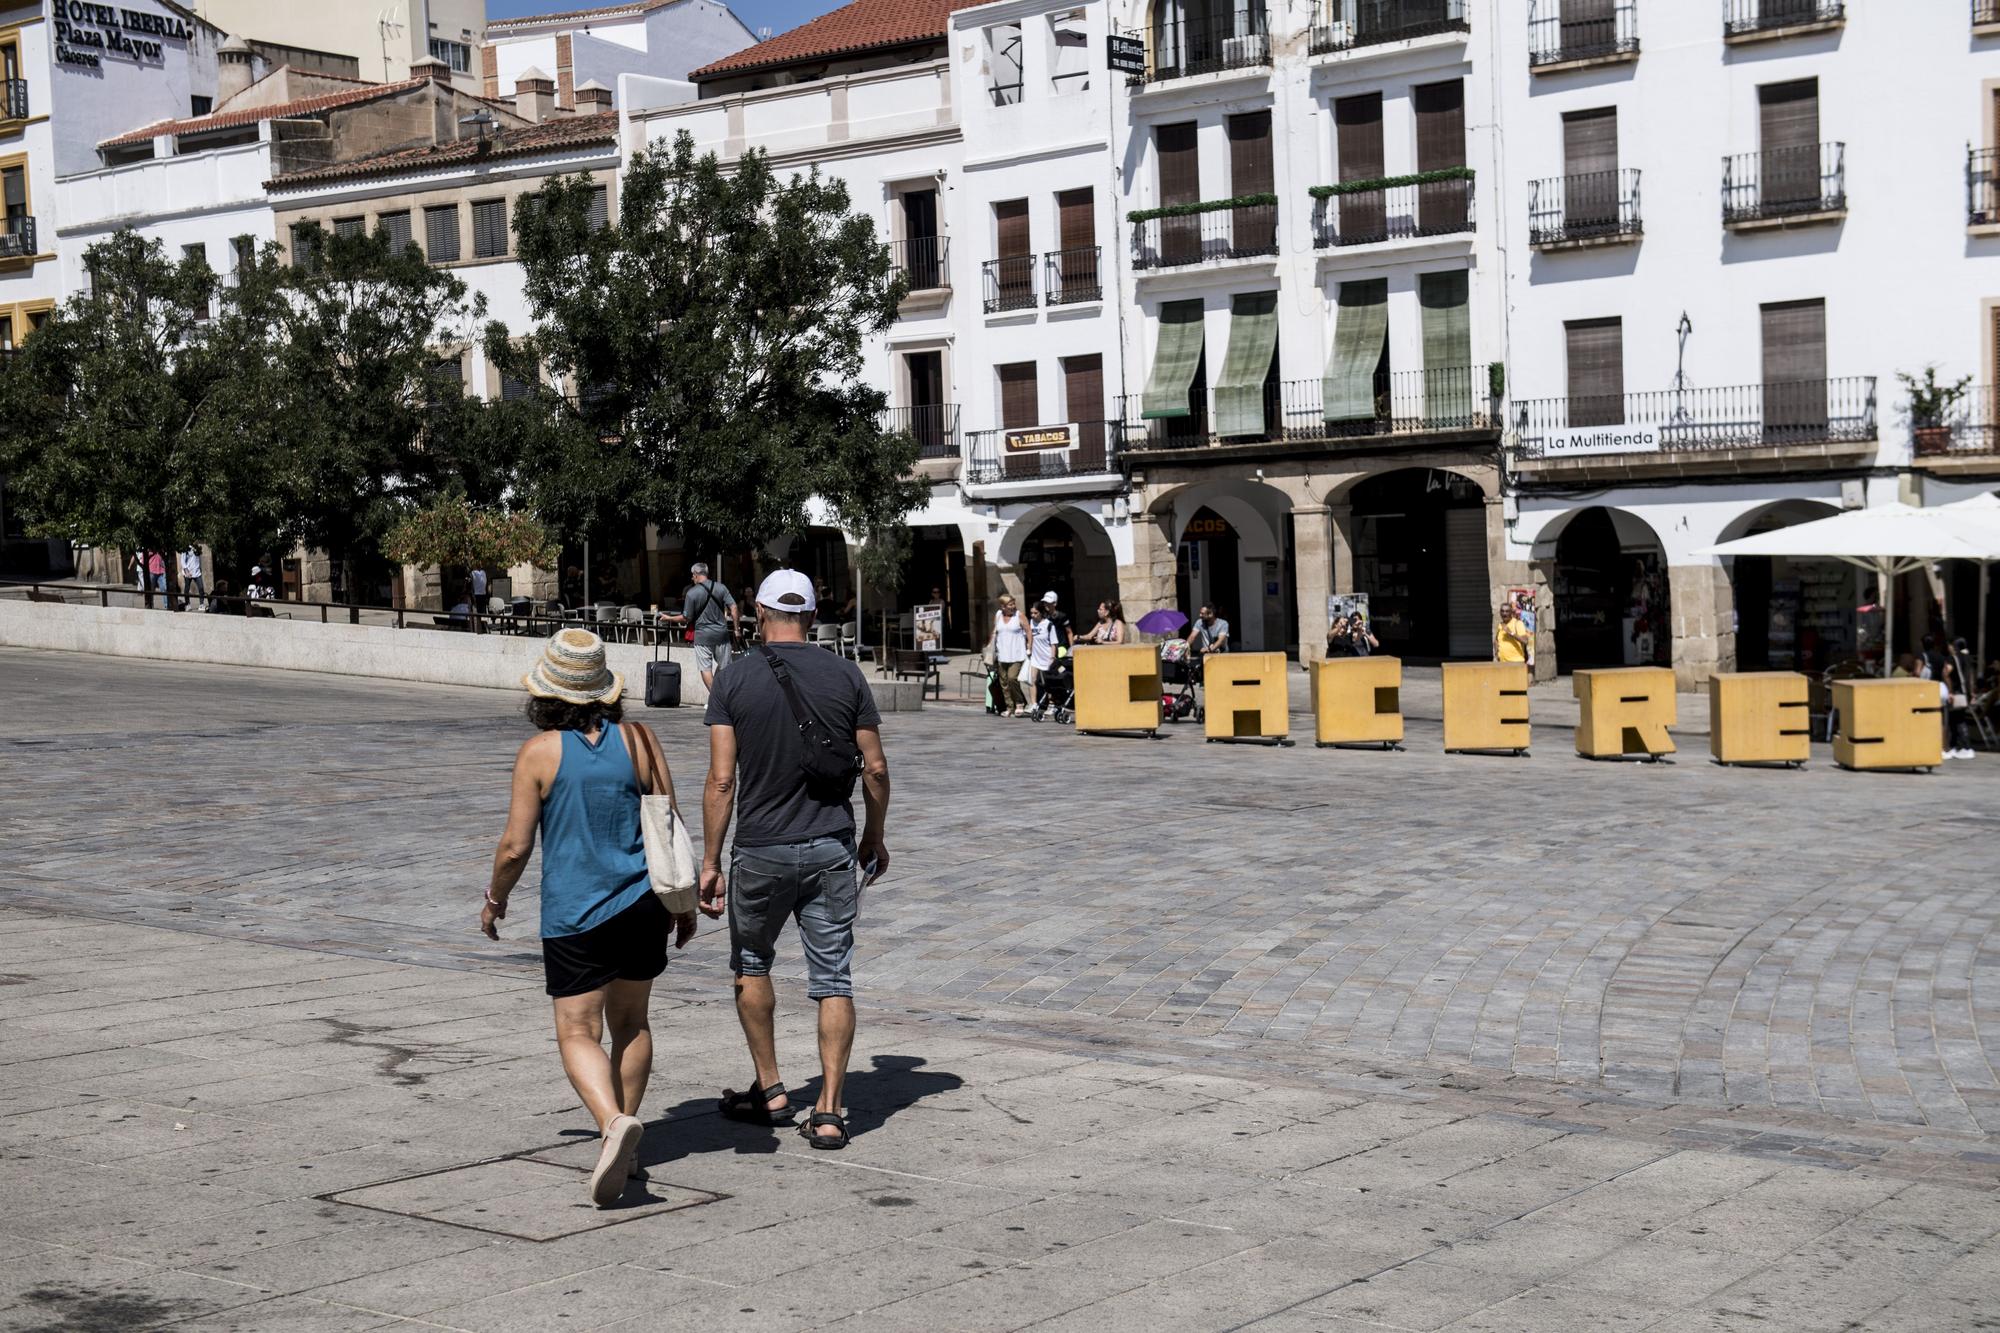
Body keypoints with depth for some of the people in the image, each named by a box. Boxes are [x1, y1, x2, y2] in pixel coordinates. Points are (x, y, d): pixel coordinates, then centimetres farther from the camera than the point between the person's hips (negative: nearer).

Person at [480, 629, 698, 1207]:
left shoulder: (539, 752, -9)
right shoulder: (638, 740, 0)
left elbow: (516, 846, -8)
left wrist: (494, 899, 11)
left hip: (575, 915, -4)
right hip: (641, 904, 4)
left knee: (579, 1034, -2)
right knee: (630, 1022, 19)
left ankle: (615, 1123, -26)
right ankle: (623, 1135, 25)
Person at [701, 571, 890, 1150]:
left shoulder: (733, 682, -5)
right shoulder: (846, 677, 0)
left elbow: (721, 781, -9)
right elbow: (875, 767, 2)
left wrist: (709, 863, -3)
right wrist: (875, 836, 16)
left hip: (761, 851, -1)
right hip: (832, 848, 1)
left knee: (751, 965, 21)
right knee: (834, 979, 5)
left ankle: (769, 1091, 24)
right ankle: (828, 1112, 1)